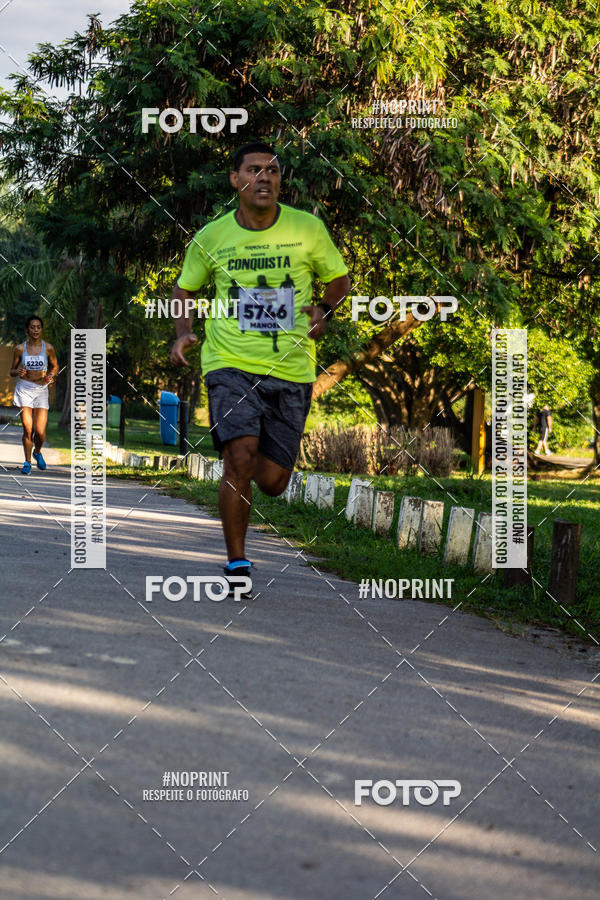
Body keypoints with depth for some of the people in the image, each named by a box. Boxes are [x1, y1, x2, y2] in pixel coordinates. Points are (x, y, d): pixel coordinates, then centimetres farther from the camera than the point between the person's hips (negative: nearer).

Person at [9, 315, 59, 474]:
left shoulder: (48, 348, 0)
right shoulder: (20, 349, 0)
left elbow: (55, 366, 14)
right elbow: (12, 371, 9)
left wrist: (51, 376, -8)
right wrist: (18, 372, -14)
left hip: (41, 391, 0)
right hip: (24, 389, 0)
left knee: (40, 431, -6)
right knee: (27, 429, -8)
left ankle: (37, 452, 27)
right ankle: (27, 462, 9)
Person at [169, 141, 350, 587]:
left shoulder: (308, 229, 0)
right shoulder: (211, 238, 1)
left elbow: (339, 278, 15)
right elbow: (185, 288, 17)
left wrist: (325, 311, -5)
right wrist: (183, 331, -1)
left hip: (291, 370, 1)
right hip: (230, 364, -1)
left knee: (271, 482, 2)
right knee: (240, 462, -21)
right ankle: (237, 564, -4)